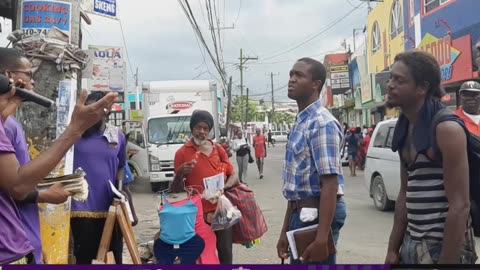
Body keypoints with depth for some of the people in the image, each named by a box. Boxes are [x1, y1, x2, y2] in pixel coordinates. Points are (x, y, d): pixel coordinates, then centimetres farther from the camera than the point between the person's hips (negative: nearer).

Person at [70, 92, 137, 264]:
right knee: (84, 258, 6)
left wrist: (120, 186, 1)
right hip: (83, 209, -2)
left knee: (114, 257, 11)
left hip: (111, 208, 2)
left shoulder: (118, 136, 6)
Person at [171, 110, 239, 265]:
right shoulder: (182, 153, 0)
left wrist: (223, 187, -10)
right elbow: (176, 190, 1)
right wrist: (180, 174, -21)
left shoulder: (219, 150, 11)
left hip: (221, 210, 3)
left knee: (226, 252, 8)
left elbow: (233, 177, 11)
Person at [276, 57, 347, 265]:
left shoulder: (322, 123, -17)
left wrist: (322, 237, -27)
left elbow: (330, 183, -23)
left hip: (317, 213, -9)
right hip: (300, 213, 9)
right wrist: (285, 231, 18)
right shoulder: (299, 123, 12)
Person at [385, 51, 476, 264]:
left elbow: (460, 205, -19)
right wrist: (393, 249, 8)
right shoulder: (405, 128, 5)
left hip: (443, 246, -7)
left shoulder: (446, 129, -16)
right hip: (412, 244, 7)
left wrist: (447, 260, -20)